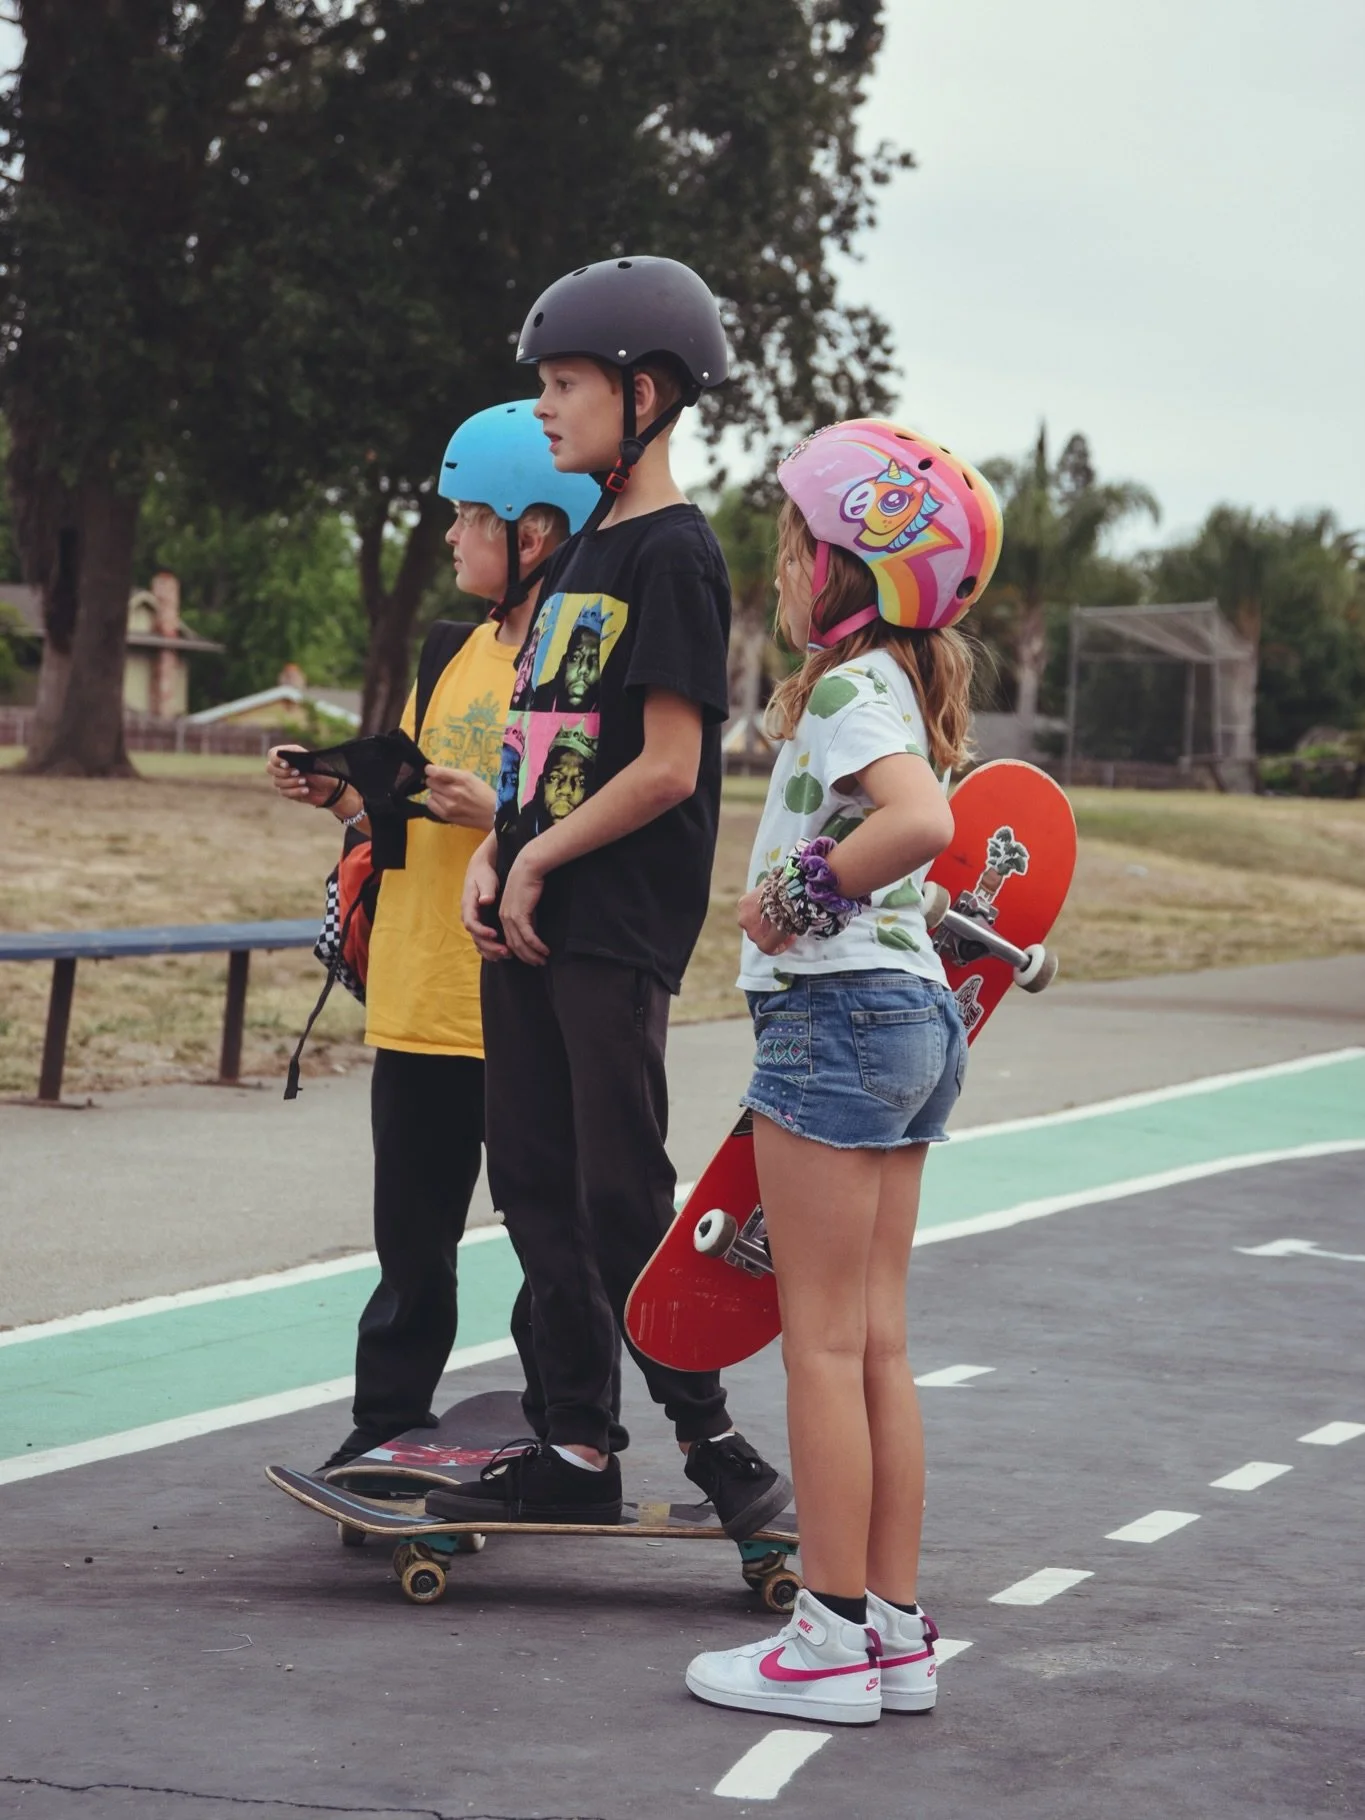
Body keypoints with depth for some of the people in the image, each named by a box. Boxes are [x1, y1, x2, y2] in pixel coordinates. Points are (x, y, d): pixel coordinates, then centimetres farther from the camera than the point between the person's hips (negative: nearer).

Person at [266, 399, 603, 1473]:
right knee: (413, 1244, 14)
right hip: (419, 1008, 7)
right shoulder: (460, 655, 13)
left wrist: (502, 815, -26)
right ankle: (386, 1435, 22)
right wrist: (335, 795, 4)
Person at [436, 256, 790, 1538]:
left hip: (618, 927, -9)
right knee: (535, 1185, 10)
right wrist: (490, 855, 4)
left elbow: (667, 768, -17)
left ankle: (711, 1438, 7)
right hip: (528, 922, 9)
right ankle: (578, 1450, 17)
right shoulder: (583, 552, 17)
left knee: (621, 1197, -6)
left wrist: (539, 861, -10)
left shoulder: (672, 553, -11)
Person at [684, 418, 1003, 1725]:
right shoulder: (890, 686, 14)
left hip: (835, 1015, -9)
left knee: (823, 1343, -3)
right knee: (877, 1343, 12)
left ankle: (832, 1639, 2)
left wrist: (797, 895, -20)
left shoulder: (848, 688, -14)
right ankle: (896, 1628, 15)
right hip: (912, 1019, 9)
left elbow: (922, 821, -31)